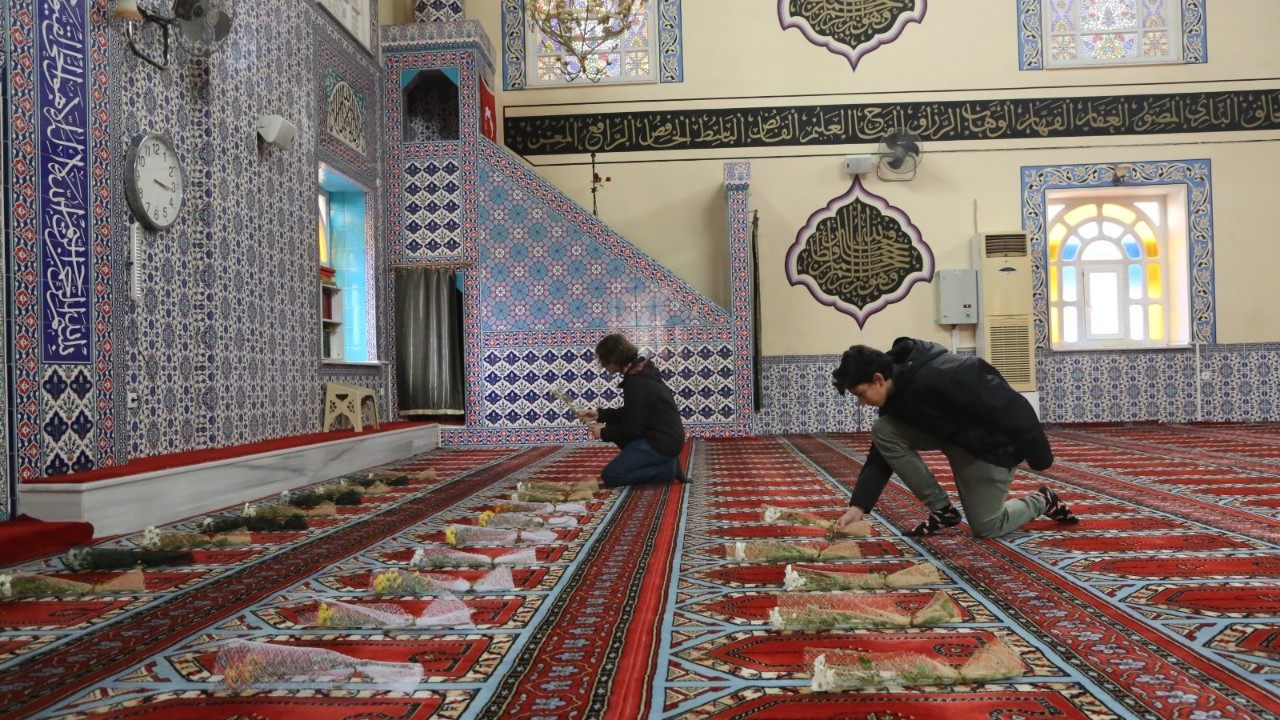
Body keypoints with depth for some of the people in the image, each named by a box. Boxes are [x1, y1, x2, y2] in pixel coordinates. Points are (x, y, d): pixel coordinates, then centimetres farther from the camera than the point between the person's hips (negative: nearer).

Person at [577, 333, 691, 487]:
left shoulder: (636, 382, -20)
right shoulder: (640, 371, 10)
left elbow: (632, 429, -16)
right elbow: (630, 414, 19)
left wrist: (603, 433, -2)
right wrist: (599, 414, 11)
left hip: (663, 442, -10)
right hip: (664, 436, 10)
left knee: (610, 476, -8)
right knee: (613, 426, 21)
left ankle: (668, 467, -5)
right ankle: (661, 461, 10)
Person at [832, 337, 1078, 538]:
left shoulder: (934, 376, -36)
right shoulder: (893, 395, -8)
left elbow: (1008, 406, -32)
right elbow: (882, 454, -5)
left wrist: (1038, 455, -23)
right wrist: (858, 505, -14)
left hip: (991, 443, -7)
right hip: (949, 434, 8)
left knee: (986, 528, -1)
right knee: (883, 431, -14)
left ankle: (1042, 501, 28)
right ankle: (943, 509, -2)